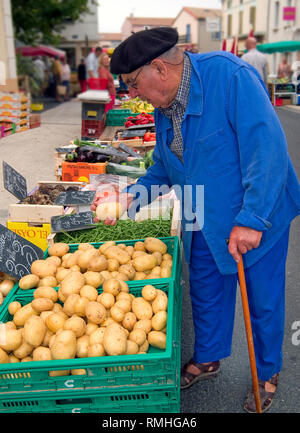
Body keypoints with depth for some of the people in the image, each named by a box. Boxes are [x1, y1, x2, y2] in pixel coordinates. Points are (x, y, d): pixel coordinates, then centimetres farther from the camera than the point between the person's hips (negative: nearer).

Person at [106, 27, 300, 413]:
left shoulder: (230, 76, -25)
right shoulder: (163, 107, 0)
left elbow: (268, 149, -29)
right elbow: (164, 168, 11)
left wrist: (251, 220, -30)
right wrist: (132, 196, -5)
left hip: (257, 219, -6)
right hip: (204, 222, 7)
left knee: (263, 300, 11)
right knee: (206, 292, 20)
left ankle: (266, 373, 37)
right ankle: (207, 358, 46)